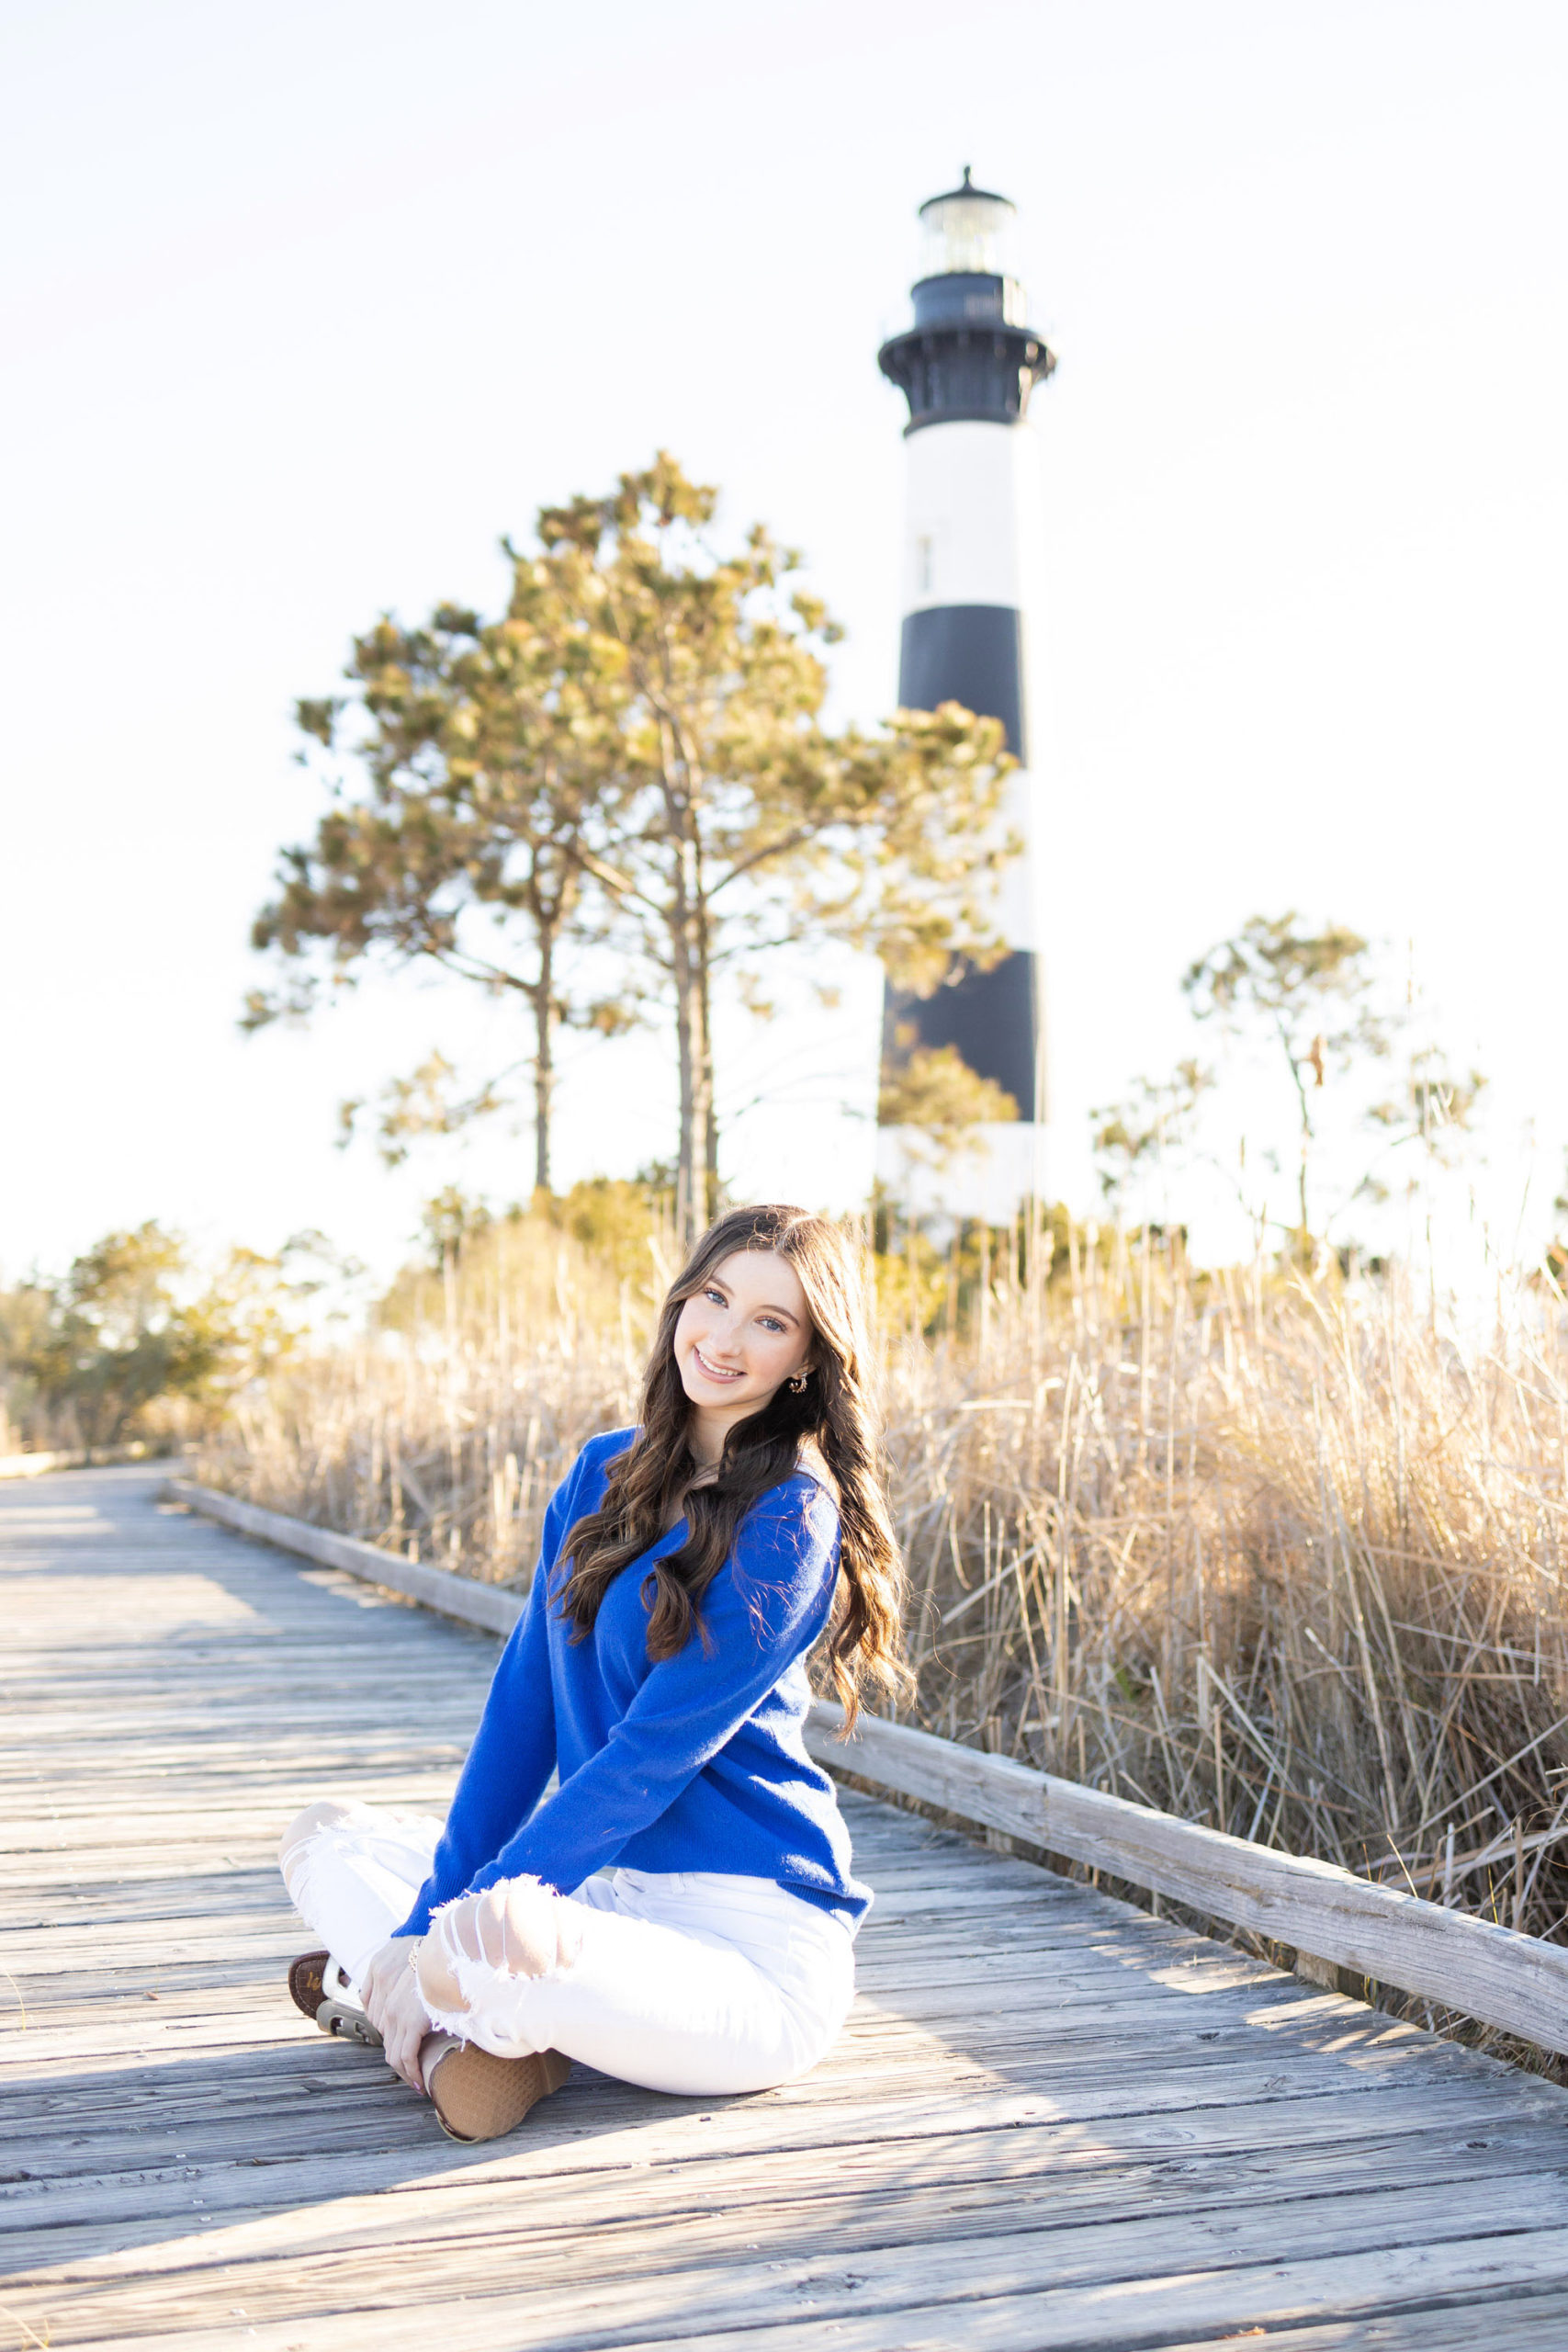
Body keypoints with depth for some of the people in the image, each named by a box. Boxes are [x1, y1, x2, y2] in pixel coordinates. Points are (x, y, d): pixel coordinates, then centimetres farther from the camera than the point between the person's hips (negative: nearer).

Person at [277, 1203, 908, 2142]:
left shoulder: (793, 1521, -14)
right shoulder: (605, 1474, 7)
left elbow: (656, 1750, -17)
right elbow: (526, 1697, 3)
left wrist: (497, 1898, -21)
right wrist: (439, 1911, -5)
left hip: (753, 1940, -8)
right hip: (606, 1886, 8)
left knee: (496, 1956, -35)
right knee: (328, 1834, 11)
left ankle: (385, 1990, -2)